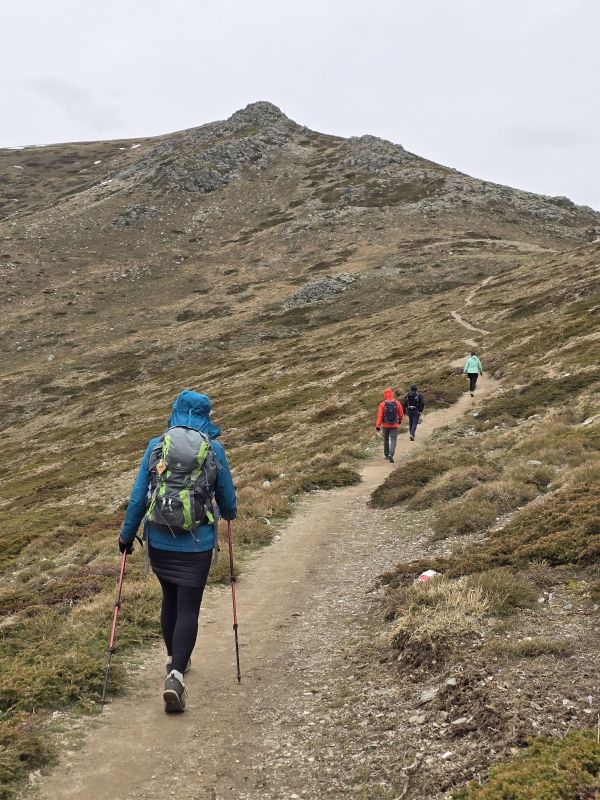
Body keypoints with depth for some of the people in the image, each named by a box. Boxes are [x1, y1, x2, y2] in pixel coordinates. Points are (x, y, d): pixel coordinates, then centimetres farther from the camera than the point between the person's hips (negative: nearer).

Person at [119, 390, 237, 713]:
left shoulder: (155, 446, -1)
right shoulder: (214, 450, -4)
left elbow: (138, 497, 0)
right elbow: (227, 498, 5)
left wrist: (127, 534, 12)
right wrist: (230, 513, 28)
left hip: (159, 541, 3)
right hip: (196, 544, -2)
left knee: (170, 598, 22)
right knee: (189, 607, 3)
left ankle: (174, 659, 37)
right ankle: (176, 675, -10)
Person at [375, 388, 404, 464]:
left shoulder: (382, 404, -9)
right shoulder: (397, 403, -6)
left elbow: (379, 415, -13)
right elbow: (401, 413, 5)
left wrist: (377, 426, -12)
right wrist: (400, 420, 25)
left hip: (385, 425, 1)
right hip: (395, 425, -1)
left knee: (386, 440, 17)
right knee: (393, 440, -2)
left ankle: (386, 455, 27)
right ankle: (391, 454, -22)